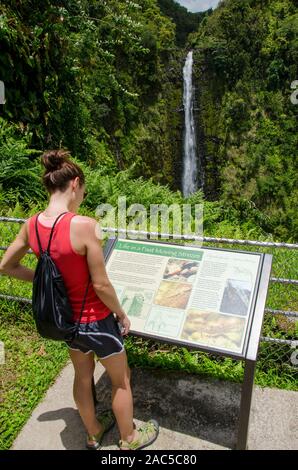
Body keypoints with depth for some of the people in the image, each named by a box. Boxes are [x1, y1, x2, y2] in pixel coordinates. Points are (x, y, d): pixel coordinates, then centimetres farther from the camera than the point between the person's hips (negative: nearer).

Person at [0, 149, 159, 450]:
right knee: (121, 380, 21)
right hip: (96, 320, -6)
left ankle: (93, 432, 53)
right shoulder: (84, 225, -30)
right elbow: (101, 284, -24)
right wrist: (122, 314, -7)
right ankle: (129, 439, 44)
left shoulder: (31, 225, -10)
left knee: (83, 377, 29)